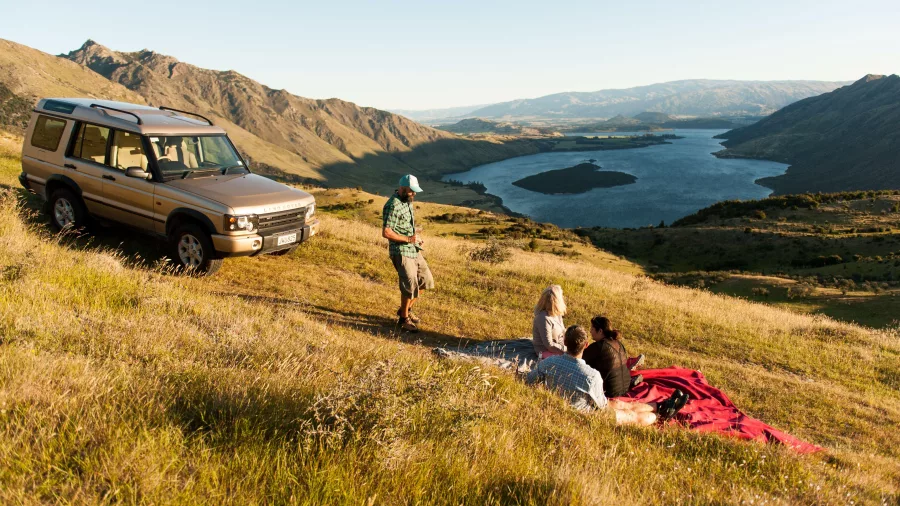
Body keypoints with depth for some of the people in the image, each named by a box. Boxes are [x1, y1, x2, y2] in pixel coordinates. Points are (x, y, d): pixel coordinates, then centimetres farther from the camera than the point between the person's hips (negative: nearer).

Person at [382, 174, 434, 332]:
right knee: (410, 285, -6)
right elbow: (386, 232, -24)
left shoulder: (407, 201, 10)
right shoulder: (393, 206, -19)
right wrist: (408, 239, -21)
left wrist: (416, 238, 6)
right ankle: (403, 319, 13)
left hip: (413, 250, 9)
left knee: (426, 279, 14)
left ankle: (406, 309, 29)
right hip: (401, 252, -9)